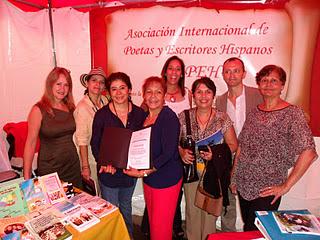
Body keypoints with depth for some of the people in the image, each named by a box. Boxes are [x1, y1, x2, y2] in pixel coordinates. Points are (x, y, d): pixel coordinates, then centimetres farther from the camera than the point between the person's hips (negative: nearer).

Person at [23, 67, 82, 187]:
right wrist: (26, 176, -12)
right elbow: (30, 143, -10)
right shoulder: (39, 110, -11)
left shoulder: (70, 108, 3)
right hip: (49, 170, -4)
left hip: (73, 167, 5)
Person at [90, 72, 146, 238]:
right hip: (108, 171, -3)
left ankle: (129, 236, 48)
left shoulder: (139, 113, -5)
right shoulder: (101, 114, -12)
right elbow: (95, 143, -8)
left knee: (126, 206, 25)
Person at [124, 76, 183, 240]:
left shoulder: (169, 117, -17)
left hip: (166, 179, -6)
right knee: (152, 222, 21)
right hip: (148, 178, 7)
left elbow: (168, 153, -21)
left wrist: (143, 172, -20)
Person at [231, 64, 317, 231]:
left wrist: (286, 186, -15)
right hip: (243, 185, 5)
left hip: (267, 190, -5)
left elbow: (309, 153, -18)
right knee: (247, 228, 18)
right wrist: (234, 177, 8)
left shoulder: (292, 113, -10)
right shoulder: (254, 112, 6)